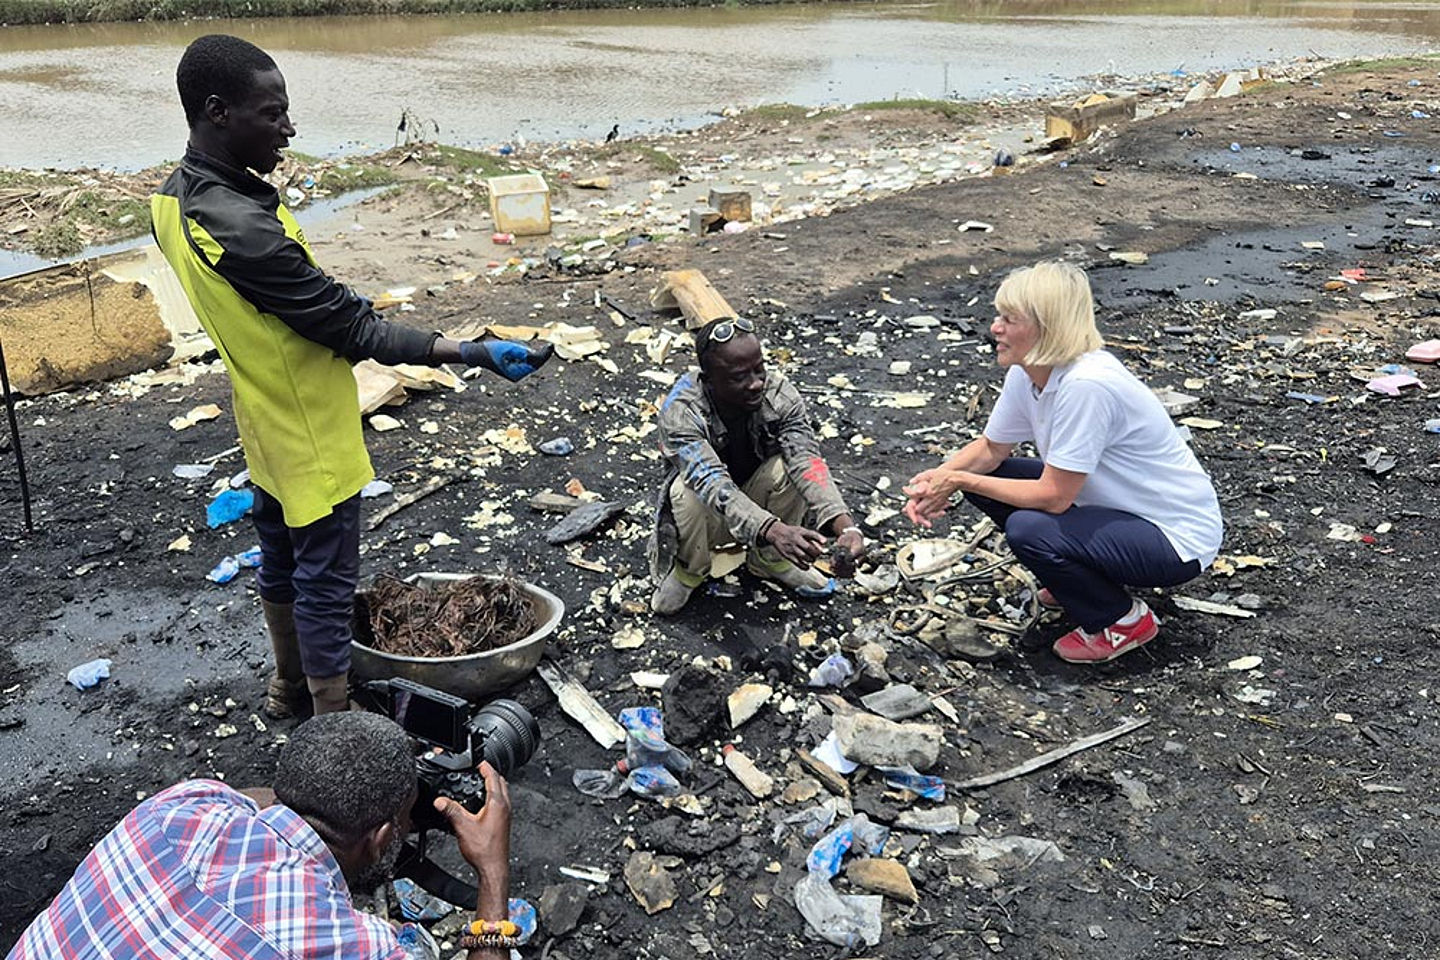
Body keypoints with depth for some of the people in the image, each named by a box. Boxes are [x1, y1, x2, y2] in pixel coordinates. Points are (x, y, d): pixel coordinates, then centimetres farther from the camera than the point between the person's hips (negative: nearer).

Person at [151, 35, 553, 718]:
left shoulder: (173, 200, -4)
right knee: (325, 583, 5)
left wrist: (335, 303, 13)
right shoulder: (242, 227, -33)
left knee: (281, 561, 24)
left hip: (266, 425, 9)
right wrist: (470, 352, -28)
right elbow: (350, 330, -29)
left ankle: (289, 690, 43)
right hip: (311, 439, -9)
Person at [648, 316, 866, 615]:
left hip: (756, 503, 3)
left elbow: (807, 462, -33)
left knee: (788, 467, -28)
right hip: (706, 519, -2)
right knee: (688, 490, -35)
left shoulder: (779, 394, -22)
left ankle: (770, 559, -1)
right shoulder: (680, 411, -30)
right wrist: (775, 531, -61)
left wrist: (845, 526, -52)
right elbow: (713, 483, -44)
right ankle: (689, 569, -3)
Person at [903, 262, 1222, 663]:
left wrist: (960, 481, -21)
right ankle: (1079, 580, 16)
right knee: (983, 478, -1)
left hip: (1179, 538, -8)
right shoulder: (1027, 373, -6)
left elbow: (1054, 496, -28)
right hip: (1117, 505, 8)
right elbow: (991, 448, 6)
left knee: (1028, 530, -29)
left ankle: (1123, 620, -1)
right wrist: (939, 477, -13)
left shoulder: (1087, 384, -32)